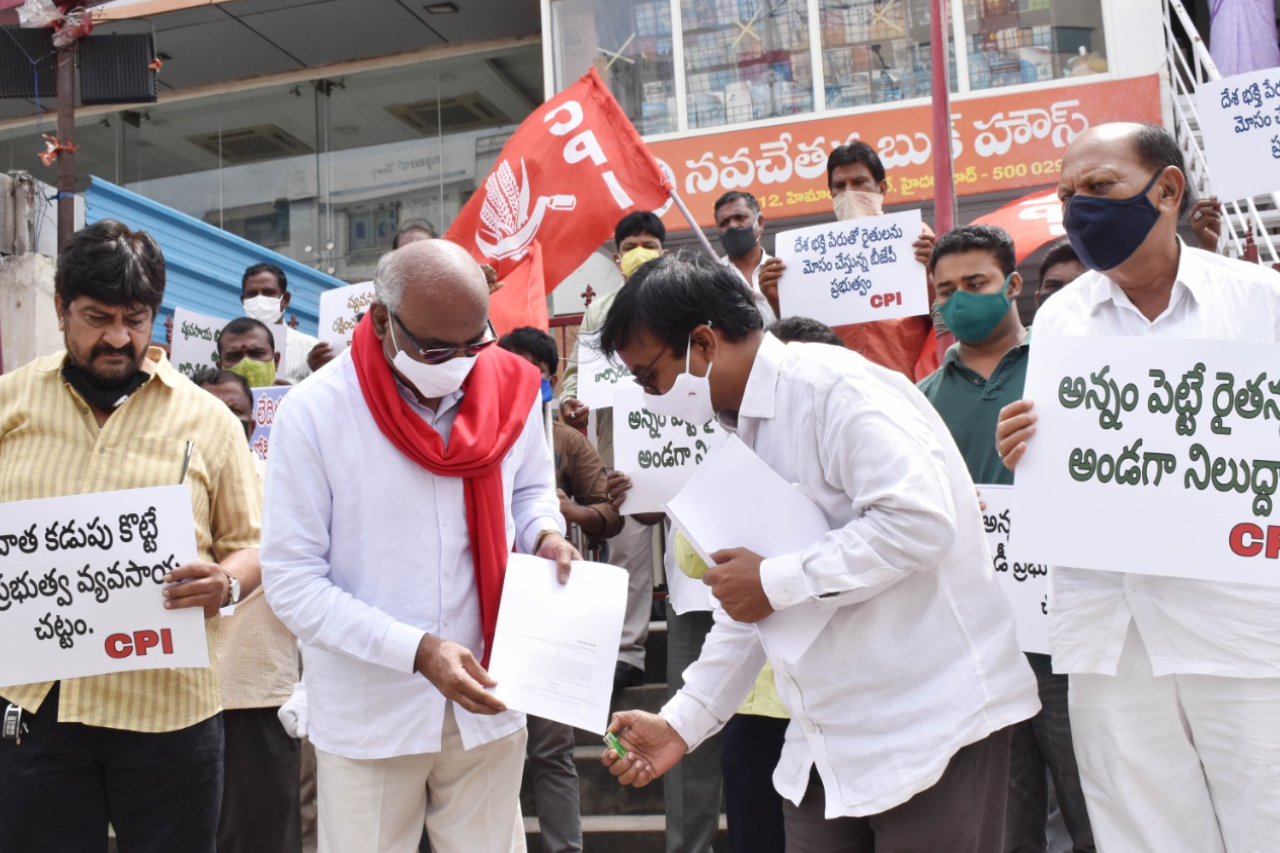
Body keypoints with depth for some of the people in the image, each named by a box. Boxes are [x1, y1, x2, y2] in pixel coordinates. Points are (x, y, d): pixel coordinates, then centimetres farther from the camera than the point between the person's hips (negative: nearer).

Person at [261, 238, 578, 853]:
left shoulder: (511, 388, -4)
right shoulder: (313, 414, -13)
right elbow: (292, 582, -13)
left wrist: (543, 534, -7)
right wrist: (419, 651, -21)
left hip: (484, 705, 3)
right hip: (368, 718, -2)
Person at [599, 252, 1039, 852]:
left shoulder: (831, 385, -15)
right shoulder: (742, 433, 13)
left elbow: (919, 518, -27)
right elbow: (750, 605, 16)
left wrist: (777, 582, -19)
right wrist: (682, 723, 11)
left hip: (930, 720, -8)